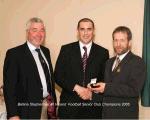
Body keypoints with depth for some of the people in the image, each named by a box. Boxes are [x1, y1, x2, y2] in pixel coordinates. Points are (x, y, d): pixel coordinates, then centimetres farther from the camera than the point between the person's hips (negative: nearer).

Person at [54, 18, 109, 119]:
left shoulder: (103, 52, 3)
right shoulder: (66, 49, 2)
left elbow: (105, 79, 5)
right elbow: (58, 75, -1)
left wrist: (93, 92, -11)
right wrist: (76, 87, -13)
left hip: (93, 107, 1)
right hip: (69, 105, 0)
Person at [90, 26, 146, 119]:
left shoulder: (137, 62, -10)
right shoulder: (109, 62, 12)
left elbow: (134, 90, -20)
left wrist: (106, 88, -22)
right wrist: (97, 87, -7)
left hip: (125, 114, -5)